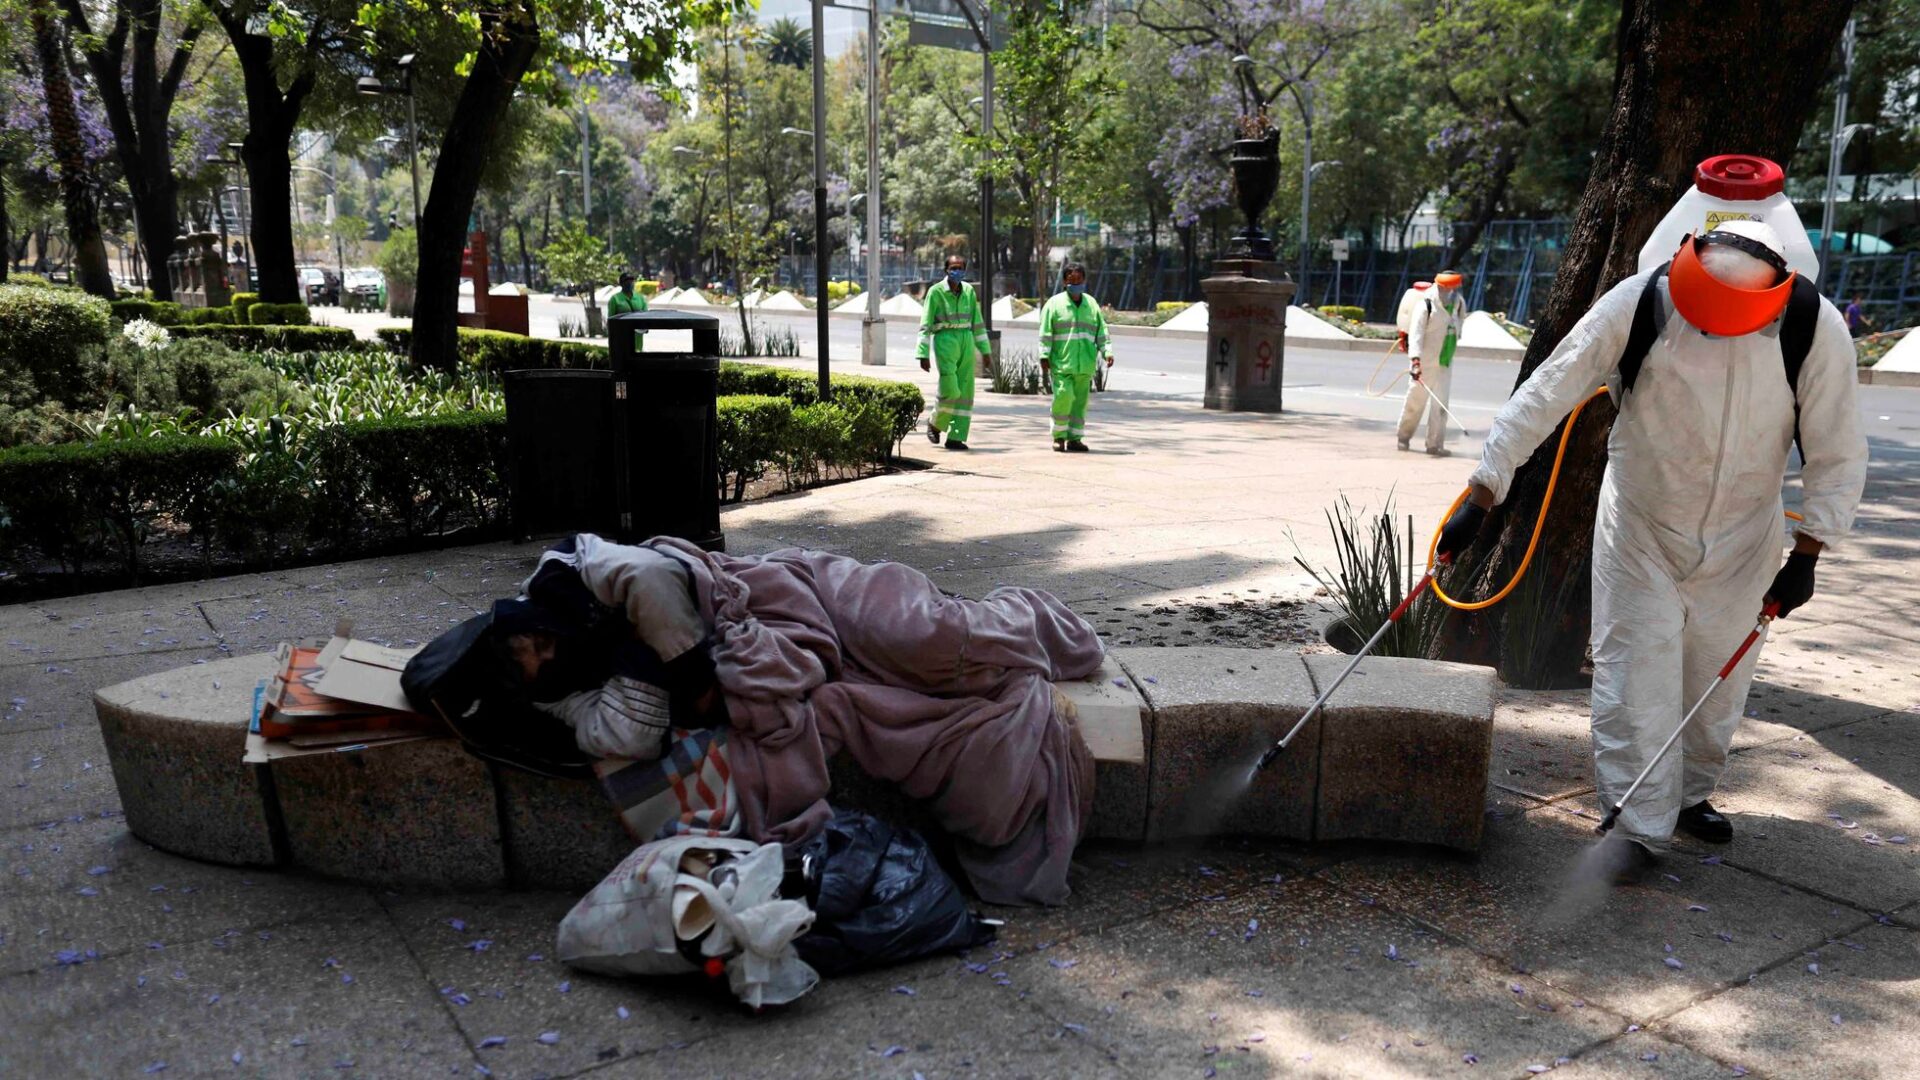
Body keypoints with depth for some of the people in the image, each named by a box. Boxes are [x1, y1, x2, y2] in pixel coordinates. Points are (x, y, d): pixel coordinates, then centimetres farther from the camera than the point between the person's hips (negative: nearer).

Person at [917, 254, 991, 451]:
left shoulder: (969, 291, 9)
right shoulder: (936, 291, -5)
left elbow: (977, 322, 15)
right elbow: (925, 325, -5)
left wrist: (985, 350, 14)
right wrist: (923, 354, -10)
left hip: (966, 342, 5)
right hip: (945, 341, -5)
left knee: (965, 391, 1)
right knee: (950, 390, -12)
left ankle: (956, 438, 7)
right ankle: (935, 423, 17)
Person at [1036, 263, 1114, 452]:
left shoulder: (1091, 304, 12)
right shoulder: (1055, 303, 1)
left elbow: (1102, 331, 13)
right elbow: (1045, 333, -2)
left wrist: (1107, 352, 0)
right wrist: (1044, 356, -9)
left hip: (1085, 364, 4)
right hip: (1061, 362, -4)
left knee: (1080, 401, 6)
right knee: (1063, 397, -14)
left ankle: (1075, 438, 15)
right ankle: (1059, 436, 2)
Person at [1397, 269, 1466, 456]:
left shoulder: (1459, 305, 6)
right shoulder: (1426, 306, -13)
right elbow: (1416, 333, -23)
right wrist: (1415, 359, -34)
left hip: (1445, 364, 5)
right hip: (1424, 363, -5)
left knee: (1441, 403, -1)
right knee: (1416, 401, 4)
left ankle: (1435, 444, 2)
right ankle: (1403, 437, 22)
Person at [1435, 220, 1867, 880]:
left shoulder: (1816, 329, -19)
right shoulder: (1638, 305, -23)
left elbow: (1836, 456, -8)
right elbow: (1544, 397, -20)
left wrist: (1806, 557, -9)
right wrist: (1480, 499, -21)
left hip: (1744, 539, 2)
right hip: (1641, 529, -2)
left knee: (1719, 680, 15)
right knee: (1635, 678, -2)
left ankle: (1691, 796, 38)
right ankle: (1639, 830, 10)